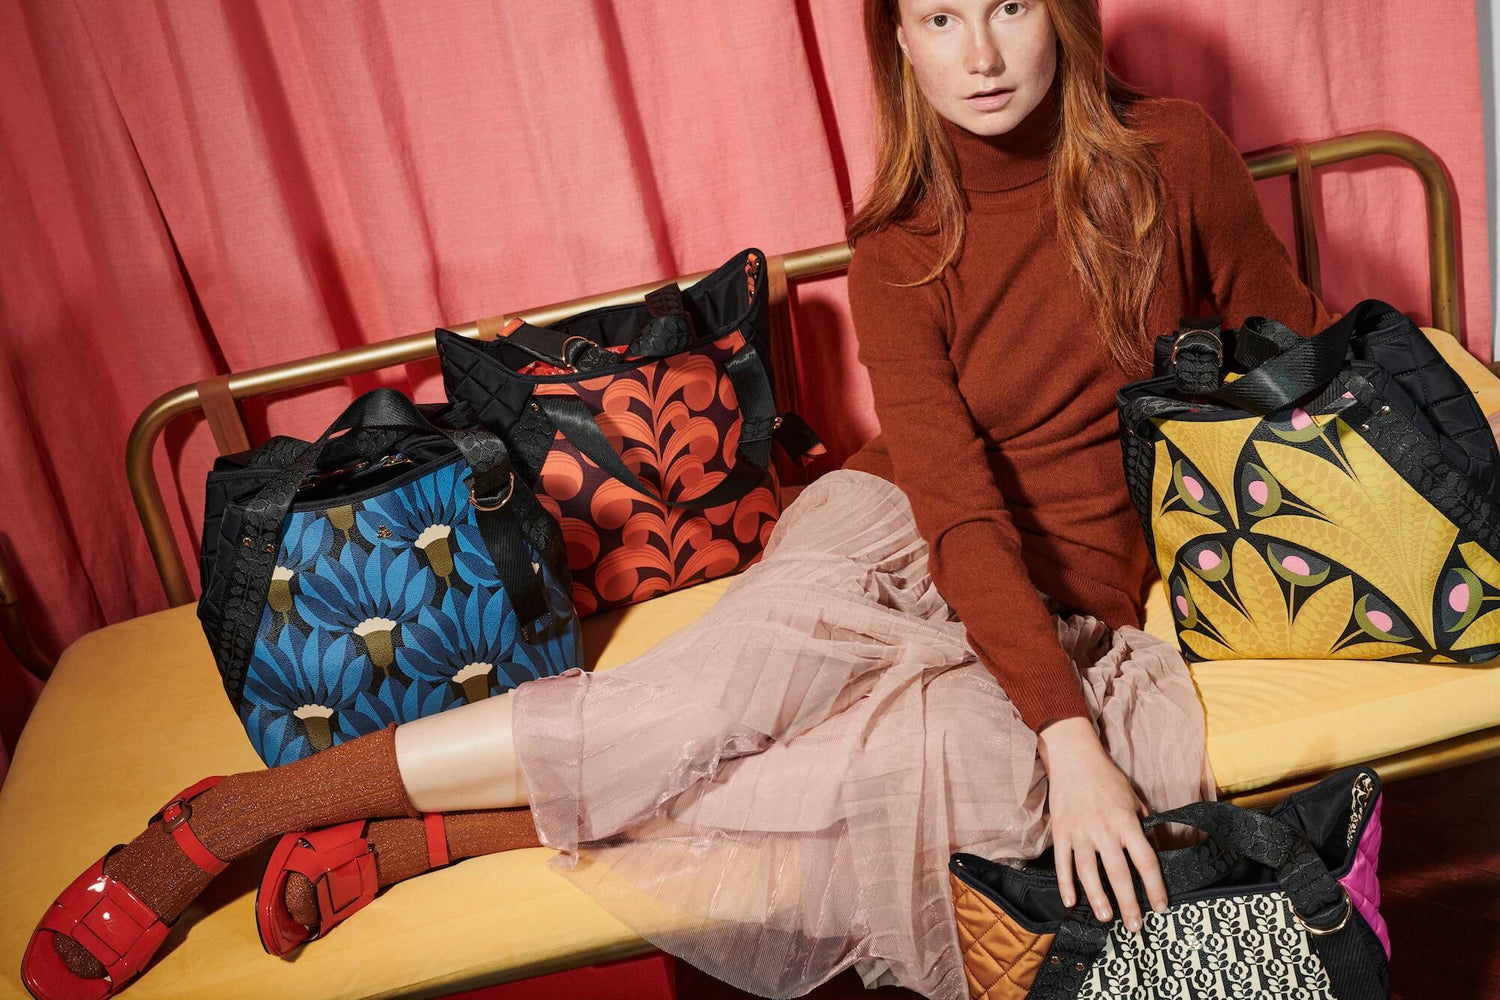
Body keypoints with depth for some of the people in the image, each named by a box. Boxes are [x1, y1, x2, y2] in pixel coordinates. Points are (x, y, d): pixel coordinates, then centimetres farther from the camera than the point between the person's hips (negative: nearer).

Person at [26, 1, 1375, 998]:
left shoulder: (1173, 158, -3)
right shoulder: (900, 253, -7)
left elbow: (1305, 355, 9)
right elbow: (959, 502, -16)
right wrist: (1069, 735, -26)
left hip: (1076, 615, 1)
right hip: (899, 542, 0)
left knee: (893, 771, -32)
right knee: (698, 706, -30)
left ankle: (405, 844, -22)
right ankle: (232, 816, -17)